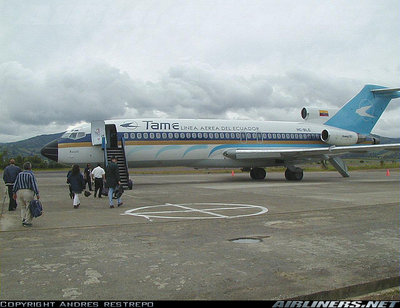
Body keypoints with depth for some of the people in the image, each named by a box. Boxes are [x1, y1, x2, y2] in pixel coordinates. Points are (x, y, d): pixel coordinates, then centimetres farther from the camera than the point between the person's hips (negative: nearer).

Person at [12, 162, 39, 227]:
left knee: (23, 207, 17)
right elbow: (34, 184, -12)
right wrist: (37, 194, -12)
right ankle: (27, 222, 2)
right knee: (29, 208, 2)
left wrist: (14, 193, 15)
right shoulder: (31, 174, -7)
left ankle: (24, 219, 6)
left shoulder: (19, 174, 10)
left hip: (19, 192, 5)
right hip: (28, 192, -5)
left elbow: (15, 184, 10)